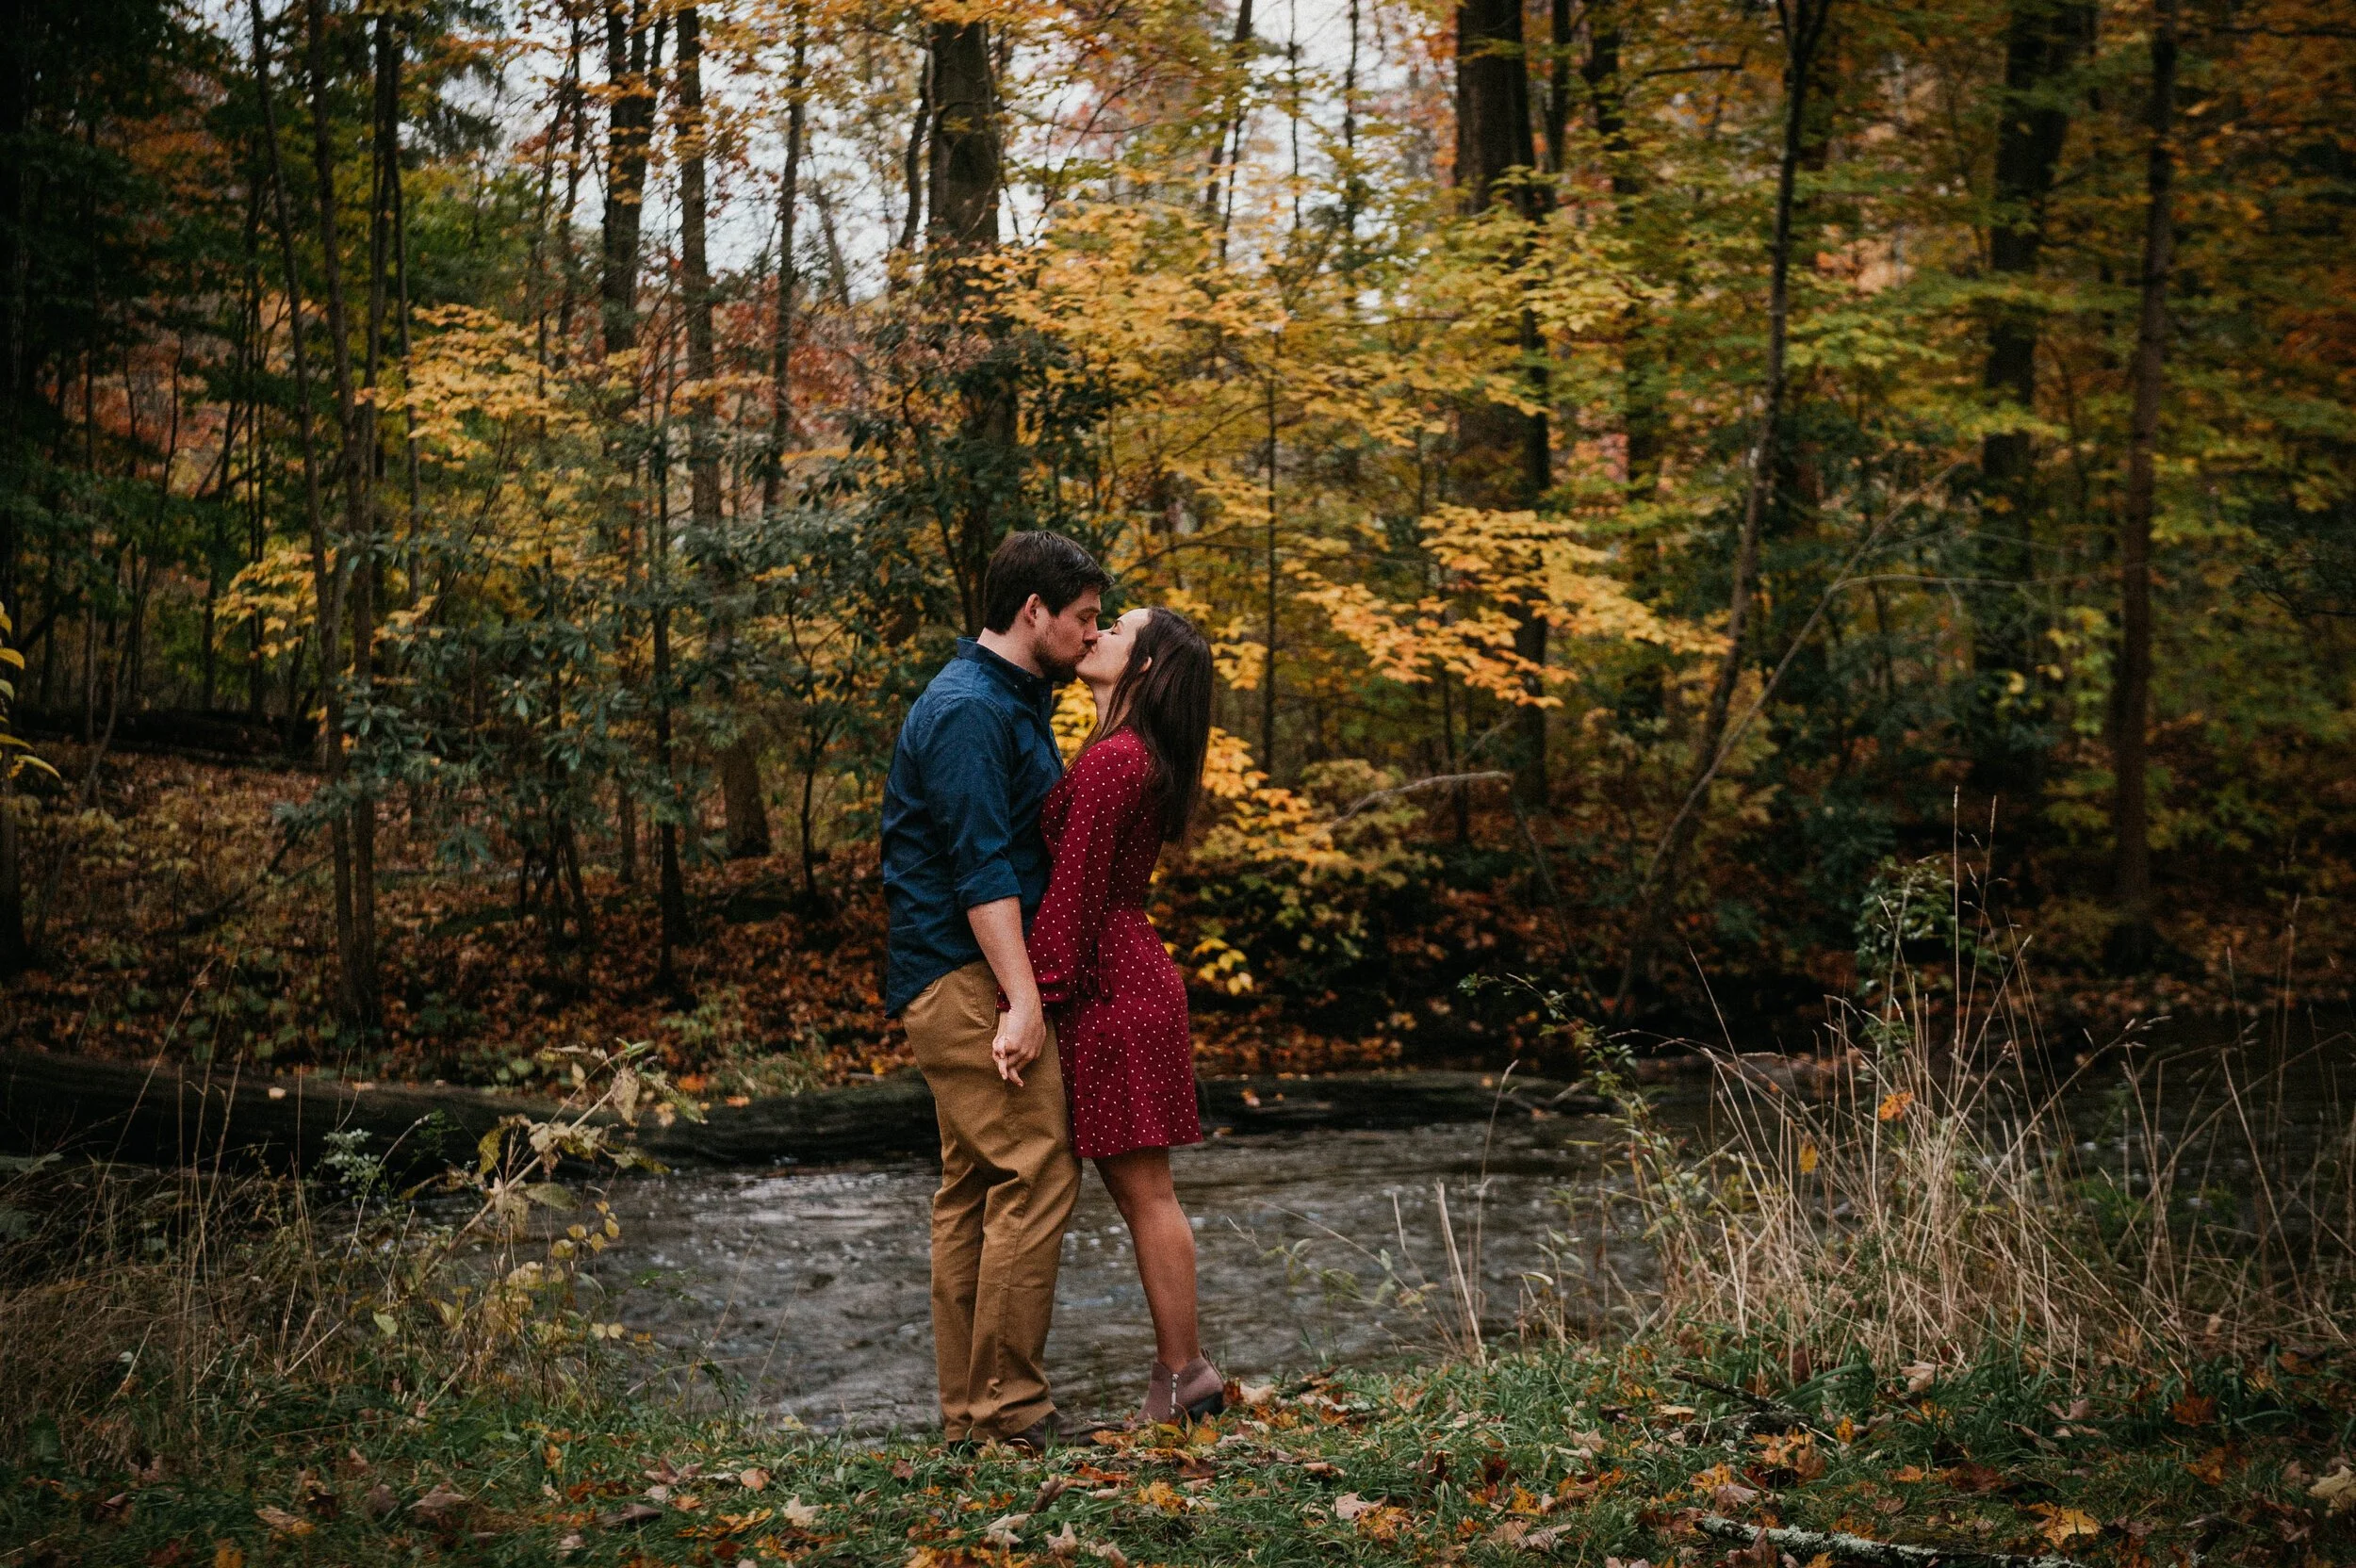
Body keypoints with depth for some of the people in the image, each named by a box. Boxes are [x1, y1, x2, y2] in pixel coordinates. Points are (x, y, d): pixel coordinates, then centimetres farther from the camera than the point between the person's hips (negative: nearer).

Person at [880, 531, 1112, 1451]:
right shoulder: (967, 711, -14)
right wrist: (1023, 1000, -24)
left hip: (975, 980, 11)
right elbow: (980, 865, -21)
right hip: (965, 972, -11)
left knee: (973, 1188, 10)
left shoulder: (1014, 703, 19)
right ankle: (1007, 1407, -9)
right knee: (1036, 1173, -12)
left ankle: (967, 1409, 14)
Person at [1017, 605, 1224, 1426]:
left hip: (1112, 989, -10)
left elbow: (1073, 890, -17)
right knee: (1139, 1190, 13)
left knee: (1144, 1189, -4)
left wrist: (1033, 998, -15)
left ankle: (1184, 1374, 3)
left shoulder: (1112, 761, -15)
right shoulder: (1139, 758, 16)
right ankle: (1181, 1369, 18)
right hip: (1128, 980, 10)